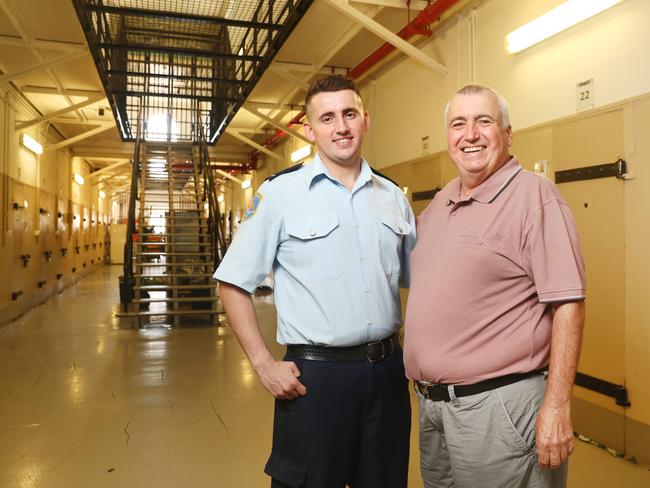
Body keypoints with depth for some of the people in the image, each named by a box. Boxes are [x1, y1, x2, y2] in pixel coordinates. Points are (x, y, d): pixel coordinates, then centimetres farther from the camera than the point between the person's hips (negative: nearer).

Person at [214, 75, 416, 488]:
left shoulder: (393, 196, 7)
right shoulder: (280, 193, -6)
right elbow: (234, 284, -5)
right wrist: (264, 365, -10)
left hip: (387, 371, 5)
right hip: (315, 375, -4)